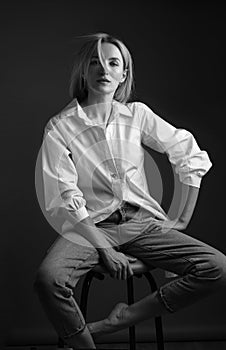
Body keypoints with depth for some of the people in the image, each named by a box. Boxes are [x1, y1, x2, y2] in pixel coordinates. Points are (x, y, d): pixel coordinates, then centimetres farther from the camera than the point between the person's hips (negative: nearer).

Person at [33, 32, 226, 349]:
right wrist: (104, 249, -17)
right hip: (90, 226, -3)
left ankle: (119, 319, -9)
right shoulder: (60, 127, -4)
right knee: (48, 279, -34)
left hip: (142, 222, 3)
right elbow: (65, 200, -9)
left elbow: (190, 156, 10)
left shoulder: (137, 114, 4)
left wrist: (183, 218, 6)